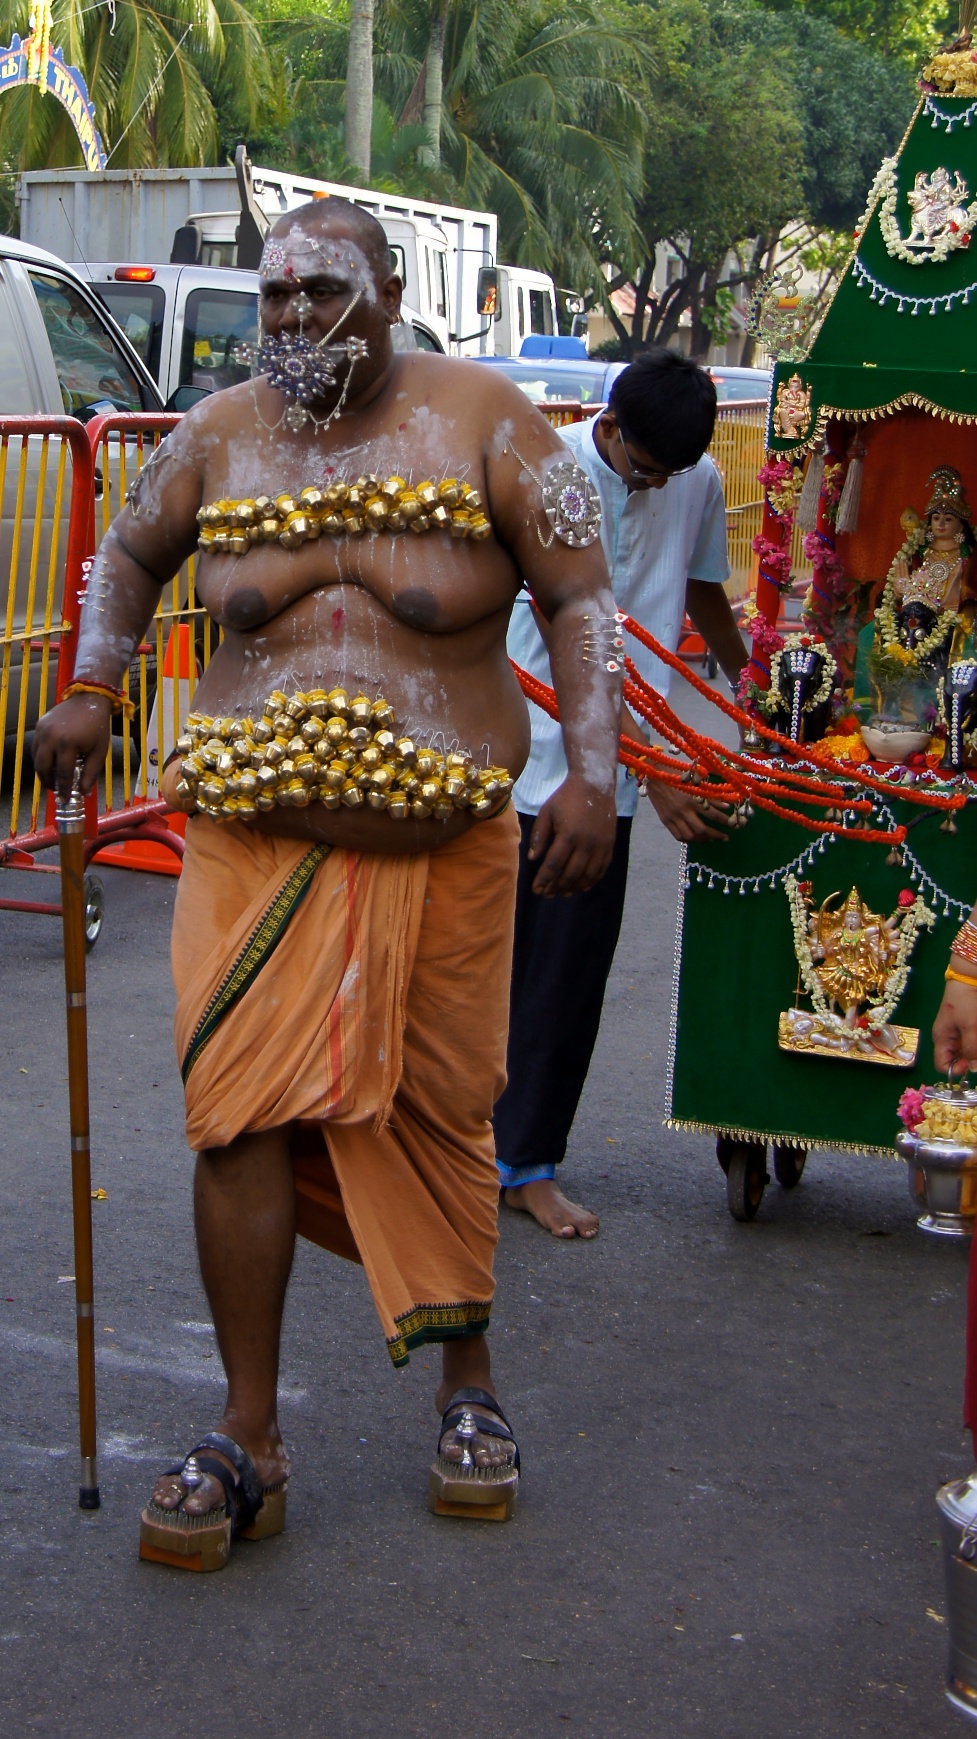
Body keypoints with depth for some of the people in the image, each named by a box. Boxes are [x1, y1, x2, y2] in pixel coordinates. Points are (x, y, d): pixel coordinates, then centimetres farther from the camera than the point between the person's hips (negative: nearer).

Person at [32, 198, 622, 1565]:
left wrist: (592, 772, -14)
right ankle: (248, 1440, 3)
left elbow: (580, 600, -2)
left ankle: (469, 1386, 29)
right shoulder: (220, 435, 5)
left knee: (440, 1114, 8)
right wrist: (91, 695, 10)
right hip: (253, 838, 2)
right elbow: (133, 553, 24)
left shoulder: (481, 420, -2)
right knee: (241, 1114, -6)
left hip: (439, 843, -1)